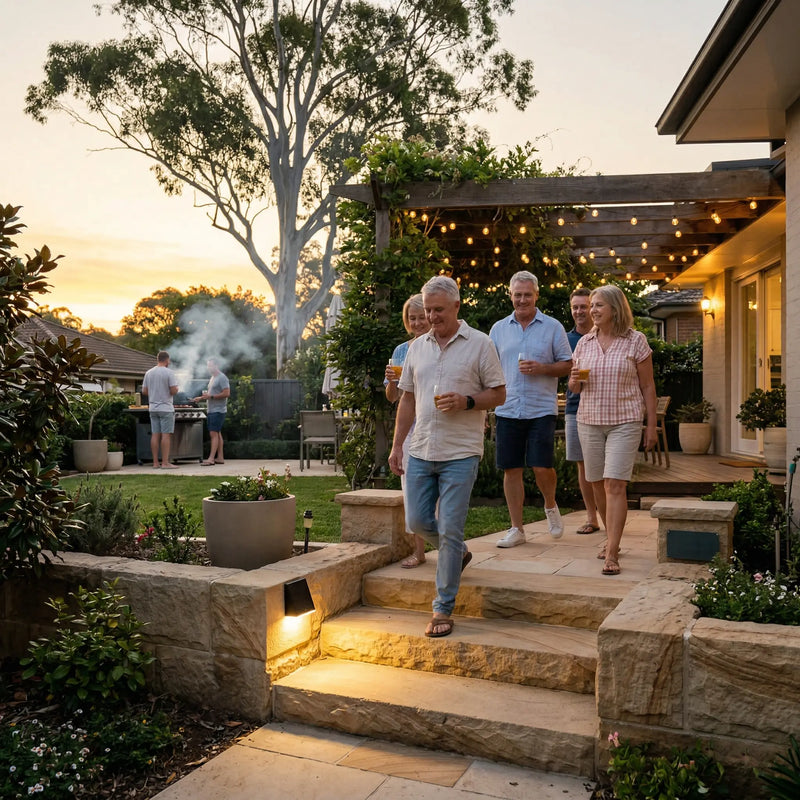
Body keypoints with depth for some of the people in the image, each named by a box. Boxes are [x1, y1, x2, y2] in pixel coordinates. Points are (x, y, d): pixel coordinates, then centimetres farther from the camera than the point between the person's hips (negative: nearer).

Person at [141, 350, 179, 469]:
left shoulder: (148, 373, 9)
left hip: (153, 408, 6)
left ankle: (155, 463, 8)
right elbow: (174, 391, -15)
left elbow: (144, 391, 9)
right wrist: (176, 389, 7)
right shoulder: (169, 372, -9)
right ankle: (165, 463, -6)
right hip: (166, 408, -6)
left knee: (155, 435, 7)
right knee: (166, 435, -4)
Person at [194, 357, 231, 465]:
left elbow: (226, 393, -18)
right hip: (211, 410, 9)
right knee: (217, 434, 10)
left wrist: (211, 396, -19)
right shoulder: (212, 378, 20)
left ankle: (211, 458, -13)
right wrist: (201, 398, 14)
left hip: (218, 411, -9)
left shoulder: (222, 377, -10)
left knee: (214, 433, -11)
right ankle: (220, 458, 13)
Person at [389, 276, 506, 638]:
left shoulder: (479, 344, -2)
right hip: (420, 452, 5)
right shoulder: (417, 347, 12)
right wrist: (396, 445, 11)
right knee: (418, 521, 9)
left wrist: (466, 402, -19)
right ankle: (458, 554, 39)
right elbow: (407, 398, 15)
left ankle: (443, 609, 9)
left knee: (450, 530, -3)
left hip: (460, 454, -5)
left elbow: (498, 393, -1)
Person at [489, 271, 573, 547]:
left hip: (542, 408, -2)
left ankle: (551, 506, 25)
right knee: (511, 469, 4)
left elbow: (567, 365, 5)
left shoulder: (553, 327, 4)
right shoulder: (498, 329, 11)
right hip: (507, 409, 2)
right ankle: (516, 529, 16)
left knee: (542, 467, -8)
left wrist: (542, 368, -14)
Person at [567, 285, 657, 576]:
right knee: (598, 485, 9)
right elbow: (574, 387, 16)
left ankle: (611, 553, -12)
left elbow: (647, 387, 2)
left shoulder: (635, 341, -2)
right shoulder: (584, 342, 9)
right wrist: (575, 380, -8)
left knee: (614, 484, -13)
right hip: (590, 421, 4)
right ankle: (612, 538, 28)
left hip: (624, 421, -4)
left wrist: (652, 425, -1)